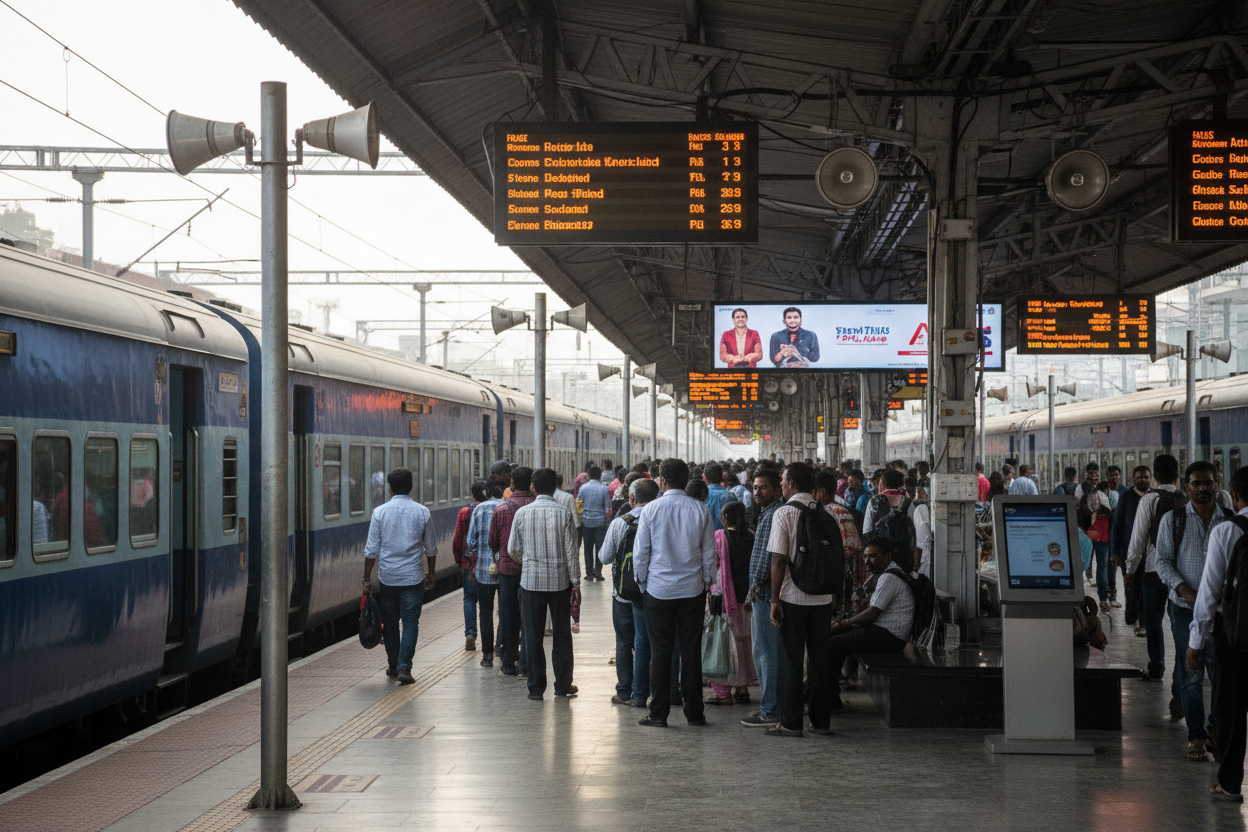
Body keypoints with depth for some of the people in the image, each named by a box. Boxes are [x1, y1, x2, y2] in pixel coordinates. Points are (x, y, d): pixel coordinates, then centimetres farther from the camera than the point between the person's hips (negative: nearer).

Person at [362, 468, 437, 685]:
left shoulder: (380, 512, -4)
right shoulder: (422, 512, -1)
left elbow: (372, 549, -3)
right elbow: (431, 548, 6)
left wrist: (367, 577, 5)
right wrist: (430, 573, 21)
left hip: (387, 577, 1)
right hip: (413, 577, -1)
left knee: (390, 622, 13)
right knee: (410, 622, 1)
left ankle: (393, 666, 22)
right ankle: (404, 667, -11)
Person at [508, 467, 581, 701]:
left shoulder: (522, 513, -4)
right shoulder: (564, 513, -7)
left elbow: (513, 550, 3)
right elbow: (571, 551, -6)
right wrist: (576, 583, 1)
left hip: (530, 581, 0)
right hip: (560, 581, 0)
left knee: (533, 636, 6)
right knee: (561, 634, 11)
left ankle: (536, 688, 7)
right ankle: (563, 685, 17)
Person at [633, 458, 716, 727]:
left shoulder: (651, 510, -7)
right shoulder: (701, 510, -2)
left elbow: (640, 552, -3)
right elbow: (709, 552, 4)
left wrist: (642, 584, 9)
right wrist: (706, 583, 15)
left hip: (658, 591, -2)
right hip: (693, 589, 2)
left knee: (660, 652, 3)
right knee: (691, 652, 7)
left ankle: (659, 713, 5)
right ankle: (694, 712, 10)